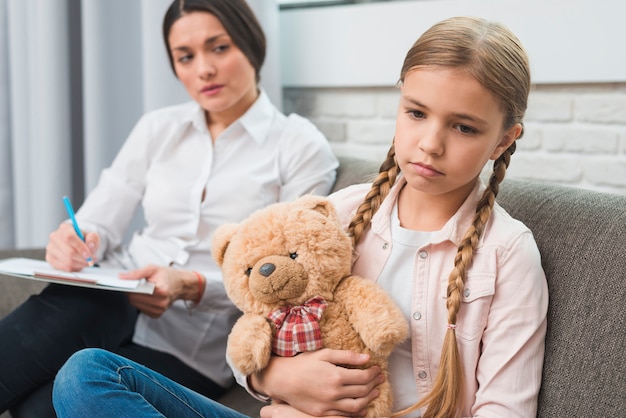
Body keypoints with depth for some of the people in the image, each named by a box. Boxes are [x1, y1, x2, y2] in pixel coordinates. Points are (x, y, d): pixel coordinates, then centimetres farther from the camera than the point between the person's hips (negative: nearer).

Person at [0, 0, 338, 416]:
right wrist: (77, 241, -18)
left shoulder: (303, 147, -1)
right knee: (74, 304, -35)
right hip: (115, 304, 3)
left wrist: (191, 287, -23)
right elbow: (100, 220, 7)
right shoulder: (158, 128, 12)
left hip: (197, 346, -3)